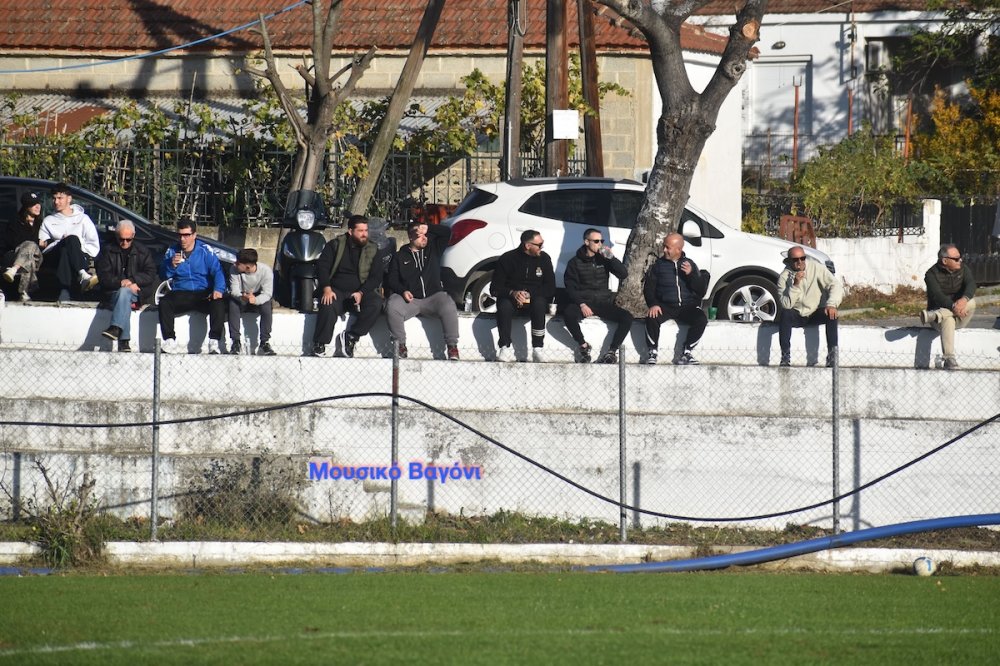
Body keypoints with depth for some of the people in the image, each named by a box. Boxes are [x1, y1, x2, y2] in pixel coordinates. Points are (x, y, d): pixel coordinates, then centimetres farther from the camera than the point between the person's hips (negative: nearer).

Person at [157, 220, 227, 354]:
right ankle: (169, 342, -29)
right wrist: (172, 265, -14)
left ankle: (214, 343, -30)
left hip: (204, 294, -1)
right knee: (164, 303, -29)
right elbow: (164, 275, 7)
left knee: (218, 303, -32)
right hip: (179, 294, 1)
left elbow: (217, 271, -5)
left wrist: (218, 290, -23)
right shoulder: (171, 251, 10)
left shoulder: (205, 251, 4)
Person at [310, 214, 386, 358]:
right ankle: (319, 345, -21)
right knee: (328, 307, -35)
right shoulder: (335, 245, 8)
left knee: (376, 303, -31)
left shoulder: (373, 251, 9)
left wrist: (361, 293, -17)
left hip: (362, 291, 1)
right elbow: (322, 266, -1)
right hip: (336, 290, -1)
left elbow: (376, 276, 1)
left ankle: (350, 336, -22)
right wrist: (326, 288, -18)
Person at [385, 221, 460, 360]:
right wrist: (403, 291, -11)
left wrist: (428, 228, 0)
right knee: (392, 307, -33)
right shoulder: (400, 257, 16)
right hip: (409, 298, 0)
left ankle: (452, 347, -24)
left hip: (433, 296, 0)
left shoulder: (433, 250, 19)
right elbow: (391, 279, 8)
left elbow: (446, 232, 11)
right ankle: (400, 346, -21)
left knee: (448, 306, -32)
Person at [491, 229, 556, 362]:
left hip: (534, 298, 1)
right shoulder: (507, 259, -3)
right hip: (511, 298, -1)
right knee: (504, 306, -35)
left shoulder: (544, 259, 3)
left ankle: (537, 349, -32)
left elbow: (550, 289, 1)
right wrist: (513, 293, -24)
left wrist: (529, 295, -16)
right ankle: (505, 348, -25)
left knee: (539, 303, -34)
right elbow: (495, 289, -4)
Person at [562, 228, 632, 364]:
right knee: (568, 313, -36)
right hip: (583, 302, -2)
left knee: (627, 317, -23)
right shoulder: (575, 263, 4)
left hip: (604, 302, 2)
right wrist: (582, 305, -18)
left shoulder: (604, 259, 10)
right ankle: (583, 346, -15)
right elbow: (570, 288, -2)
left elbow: (623, 274, 1)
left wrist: (611, 257, -12)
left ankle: (612, 351, -18)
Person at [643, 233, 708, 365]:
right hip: (665, 306, -1)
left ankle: (686, 353, -18)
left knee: (701, 319, -28)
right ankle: (653, 352, -13)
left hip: (687, 306, 1)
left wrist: (691, 274, -12)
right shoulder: (658, 265, 11)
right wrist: (653, 304, -16)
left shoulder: (690, 265, 11)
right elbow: (648, 288, 4)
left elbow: (701, 291, 4)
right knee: (652, 318, -32)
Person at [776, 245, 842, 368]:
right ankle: (785, 356, -32)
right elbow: (786, 304, -19)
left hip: (816, 314, 1)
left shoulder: (817, 268, -8)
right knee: (785, 314, -32)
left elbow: (835, 285, -14)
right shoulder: (784, 277, -9)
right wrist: (795, 285, -30)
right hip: (796, 315, -1)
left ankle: (832, 355, -29)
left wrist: (831, 304, -31)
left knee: (831, 314, -28)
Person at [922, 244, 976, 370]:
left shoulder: (963, 269, 3)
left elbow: (971, 285, -15)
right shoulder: (932, 274, -9)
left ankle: (934, 316, -37)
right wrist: (953, 307, -41)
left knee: (971, 302, -28)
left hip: (959, 317, 3)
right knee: (947, 320, -38)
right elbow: (937, 296, -24)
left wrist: (964, 299, -38)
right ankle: (949, 359, -49)